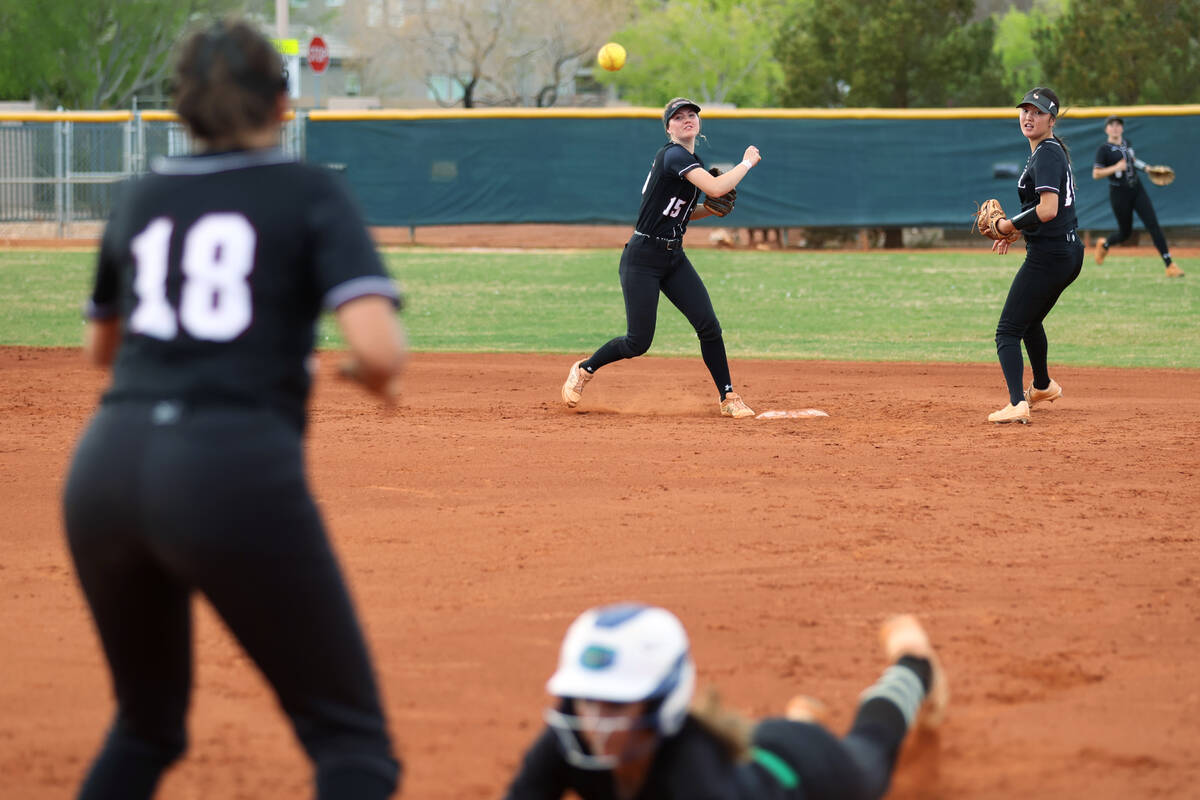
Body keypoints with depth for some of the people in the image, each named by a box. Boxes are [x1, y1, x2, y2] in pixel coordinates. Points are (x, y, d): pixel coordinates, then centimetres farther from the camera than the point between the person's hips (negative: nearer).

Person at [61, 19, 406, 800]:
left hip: (105, 470, 5)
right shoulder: (309, 193, 5)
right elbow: (378, 349, -10)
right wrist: (377, 369, 11)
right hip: (237, 472, -5)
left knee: (146, 726, 26)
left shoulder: (143, 197, 18)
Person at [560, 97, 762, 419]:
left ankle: (729, 399, 5)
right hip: (642, 258, -8)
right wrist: (747, 162, -14)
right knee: (638, 342, -5)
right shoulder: (672, 155, -17)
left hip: (674, 258, 8)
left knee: (709, 326, -4)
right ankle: (584, 370, 20)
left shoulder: (694, 163, 12)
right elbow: (715, 187, -29)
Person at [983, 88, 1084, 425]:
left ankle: (1018, 404, -24)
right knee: (1030, 320, 31)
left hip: (1048, 255, -10)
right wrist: (1015, 229, 20)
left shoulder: (1046, 154, -16)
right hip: (1069, 254, 10)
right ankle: (1043, 386, 50)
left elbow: (1047, 210, -27)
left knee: (1008, 331, -11)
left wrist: (1009, 225, -14)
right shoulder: (1050, 150, 15)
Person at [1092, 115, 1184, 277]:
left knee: (1153, 224, -8)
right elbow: (1096, 174, -15)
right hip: (1119, 193, -5)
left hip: (1137, 189, 5)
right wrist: (1116, 167, -25)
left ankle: (1170, 265, -11)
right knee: (1125, 233, 6)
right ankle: (1104, 244, 41)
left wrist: (1146, 168, 14)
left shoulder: (1126, 143, 9)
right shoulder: (1103, 149, -9)